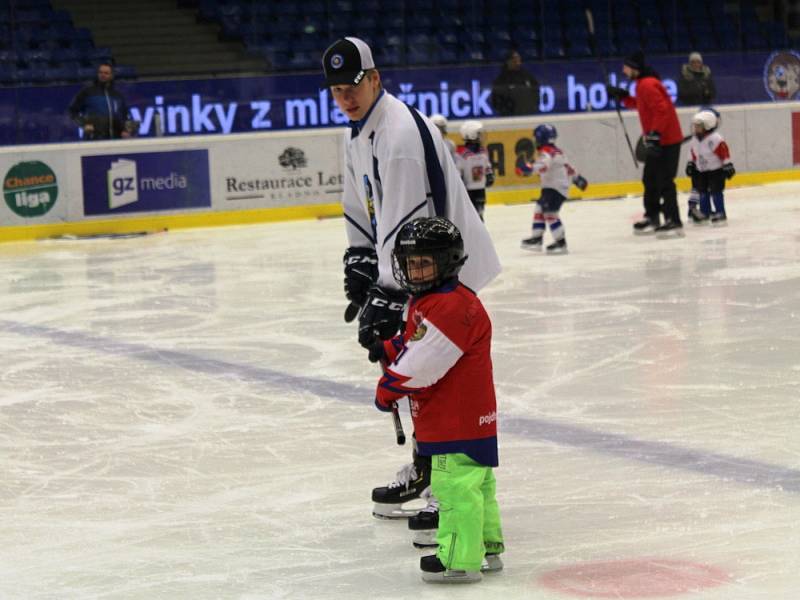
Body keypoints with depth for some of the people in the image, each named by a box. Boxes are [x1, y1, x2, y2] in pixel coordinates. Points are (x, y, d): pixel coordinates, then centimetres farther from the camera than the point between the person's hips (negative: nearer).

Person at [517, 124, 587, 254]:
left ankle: (561, 243, -14)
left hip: (555, 188, -11)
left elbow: (544, 165, -36)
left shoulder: (545, 152, -15)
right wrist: (576, 178, 37)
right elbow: (566, 165, 26)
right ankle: (536, 239, 17)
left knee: (550, 213, -14)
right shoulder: (557, 151, 17)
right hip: (550, 186, 11)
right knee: (539, 210, 13)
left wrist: (530, 168, -50)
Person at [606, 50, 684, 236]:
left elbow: (662, 109, -26)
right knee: (650, 180, 16)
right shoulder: (643, 83, 14)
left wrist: (654, 135, -29)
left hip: (666, 140, -11)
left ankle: (673, 221, -10)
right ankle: (652, 217, 26)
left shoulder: (647, 85, -19)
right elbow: (641, 105, 28)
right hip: (657, 141, 11)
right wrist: (623, 96, 19)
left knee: (664, 182, -11)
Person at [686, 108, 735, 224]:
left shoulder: (715, 139, -20)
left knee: (716, 191, -8)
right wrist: (690, 164, 16)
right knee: (702, 191, 11)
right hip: (701, 171, 7)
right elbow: (693, 153, 17)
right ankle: (704, 212, 24)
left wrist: (728, 165, -19)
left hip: (716, 170, -7)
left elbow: (724, 152, -18)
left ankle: (720, 213, -1)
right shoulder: (695, 139, 3)